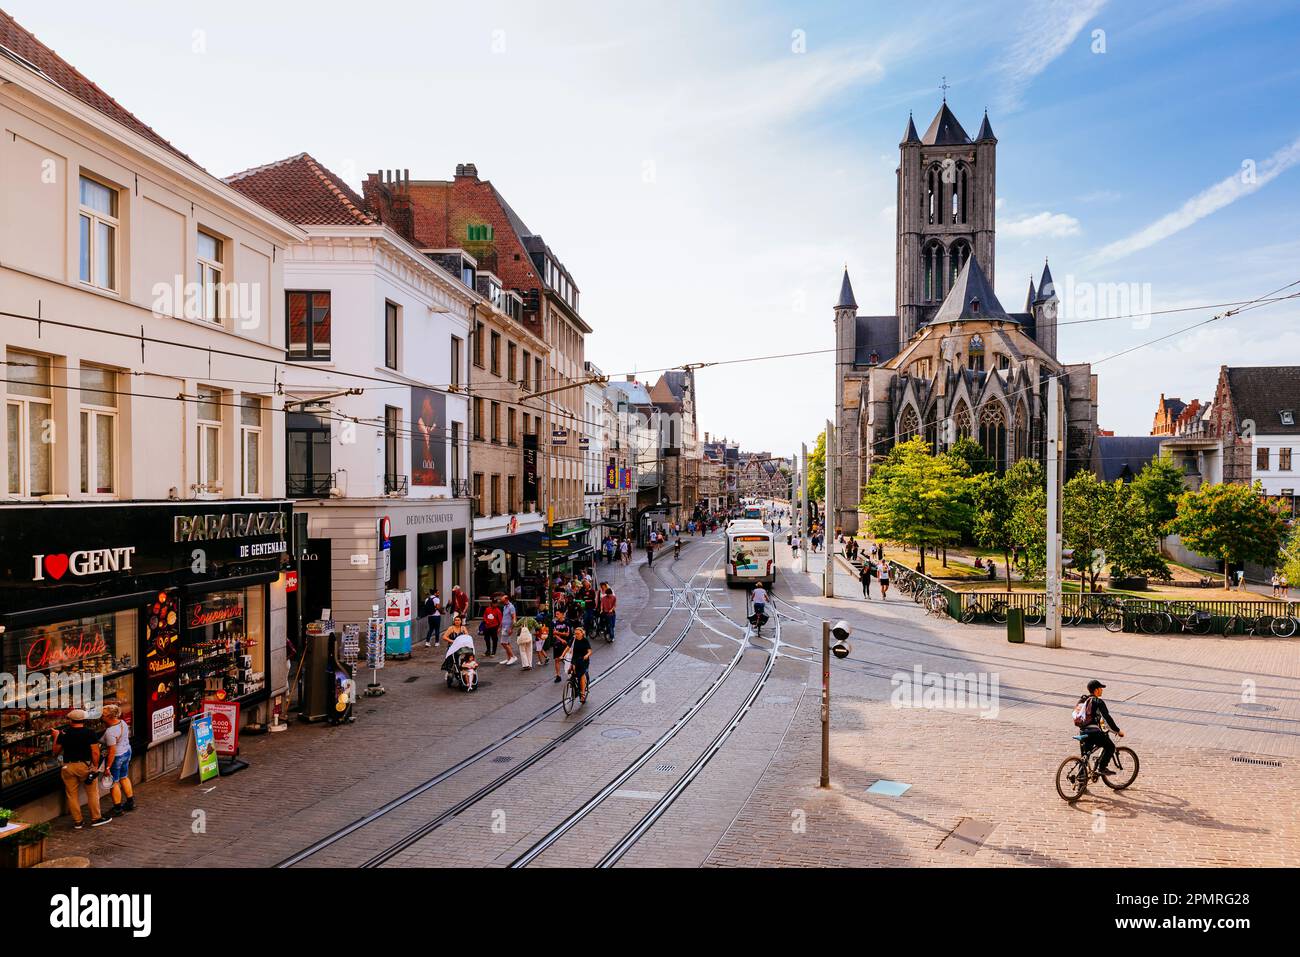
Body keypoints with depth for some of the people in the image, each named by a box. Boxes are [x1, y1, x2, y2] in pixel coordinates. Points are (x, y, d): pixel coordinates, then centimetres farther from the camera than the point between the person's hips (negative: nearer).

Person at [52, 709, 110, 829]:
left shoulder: (63, 733, -1)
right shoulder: (90, 733, -7)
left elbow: (56, 751, 9)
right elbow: (95, 752, -11)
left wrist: (56, 737, 22)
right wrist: (95, 767, -2)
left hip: (68, 767, 2)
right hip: (85, 765, -2)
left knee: (72, 795, 11)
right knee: (92, 792, 8)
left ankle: (77, 822, 16)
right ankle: (96, 818, 12)